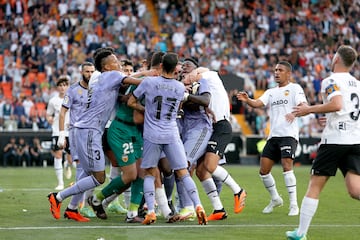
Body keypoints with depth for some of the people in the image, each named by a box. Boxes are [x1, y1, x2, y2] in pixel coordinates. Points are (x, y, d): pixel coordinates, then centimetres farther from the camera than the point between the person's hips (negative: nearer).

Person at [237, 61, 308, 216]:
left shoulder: (294, 88, 4)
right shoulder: (271, 92, 20)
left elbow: (304, 106, -11)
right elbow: (257, 103, 4)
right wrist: (247, 100, -18)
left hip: (288, 134, -6)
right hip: (273, 135, 6)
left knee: (287, 166, -20)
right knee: (263, 170, 3)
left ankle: (293, 204, -16)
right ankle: (275, 199, 23)